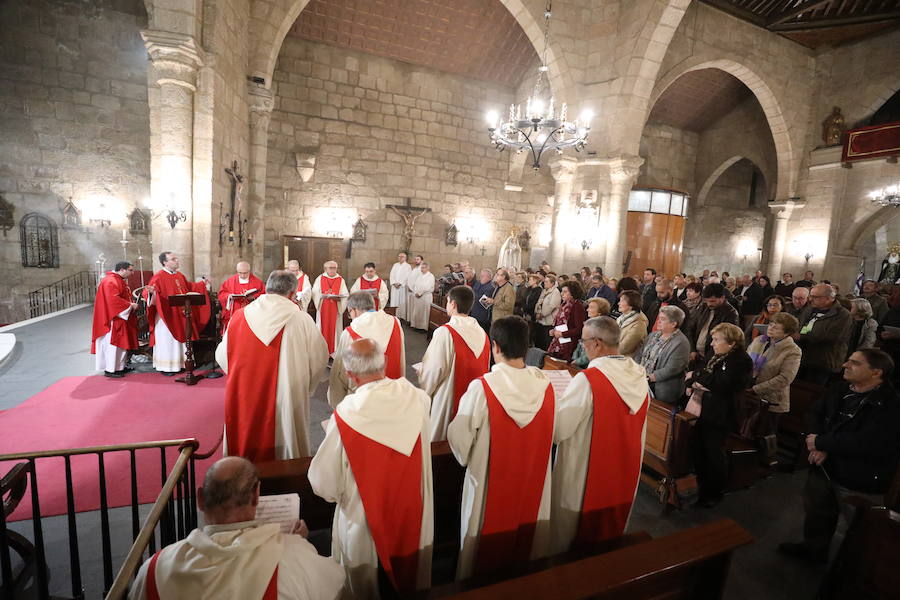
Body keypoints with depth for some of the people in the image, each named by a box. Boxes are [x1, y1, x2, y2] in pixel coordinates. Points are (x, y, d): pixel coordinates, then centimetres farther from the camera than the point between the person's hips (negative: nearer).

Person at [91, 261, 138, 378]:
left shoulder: (120, 280, 15)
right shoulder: (110, 281, -17)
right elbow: (114, 300, -26)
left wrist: (132, 304, 5)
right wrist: (130, 305, -19)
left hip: (121, 317, 11)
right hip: (114, 318, -10)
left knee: (121, 343, 14)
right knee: (113, 343, -5)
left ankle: (119, 366, 22)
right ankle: (110, 370, 2)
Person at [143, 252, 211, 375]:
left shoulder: (180, 275, 10)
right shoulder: (158, 276, -12)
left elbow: (189, 287, 25)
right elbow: (148, 293, -19)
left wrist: (202, 283, 22)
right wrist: (151, 291, -41)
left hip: (180, 315, 7)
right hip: (166, 315, -7)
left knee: (180, 339, 13)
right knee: (167, 340, 0)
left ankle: (179, 363, 23)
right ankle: (165, 366, 11)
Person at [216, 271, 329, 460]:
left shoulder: (239, 316, -4)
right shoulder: (301, 319, -13)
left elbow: (221, 356, 7)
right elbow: (319, 358, -7)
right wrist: (305, 386, 11)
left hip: (243, 402, 3)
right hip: (286, 401, -3)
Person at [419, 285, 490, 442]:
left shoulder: (445, 332, -20)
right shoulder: (482, 333, -3)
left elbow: (433, 370, -17)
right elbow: (485, 369, 5)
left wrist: (424, 391, 1)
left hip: (448, 401, -5)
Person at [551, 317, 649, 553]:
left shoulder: (588, 380, -28)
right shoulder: (639, 377, -6)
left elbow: (557, 429, -23)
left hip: (584, 479, -7)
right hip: (624, 477, 7)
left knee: (565, 539, 18)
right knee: (608, 535, 29)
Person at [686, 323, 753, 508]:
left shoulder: (742, 361, -15)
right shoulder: (715, 354, 9)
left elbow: (722, 383, -25)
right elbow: (703, 371, 17)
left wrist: (696, 376, -14)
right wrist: (693, 383, -4)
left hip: (719, 415, -7)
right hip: (701, 409, 7)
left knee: (713, 454, 6)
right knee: (697, 449, 14)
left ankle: (715, 494, 27)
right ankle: (702, 485, 34)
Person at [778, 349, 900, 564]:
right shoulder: (838, 390, 1)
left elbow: (864, 444, -28)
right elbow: (814, 413, 2)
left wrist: (821, 443, -17)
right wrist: (818, 446, -14)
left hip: (860, 483, -7)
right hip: (824, 468, 7)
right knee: (816, 511, 25)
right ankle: (814, 548, 47)